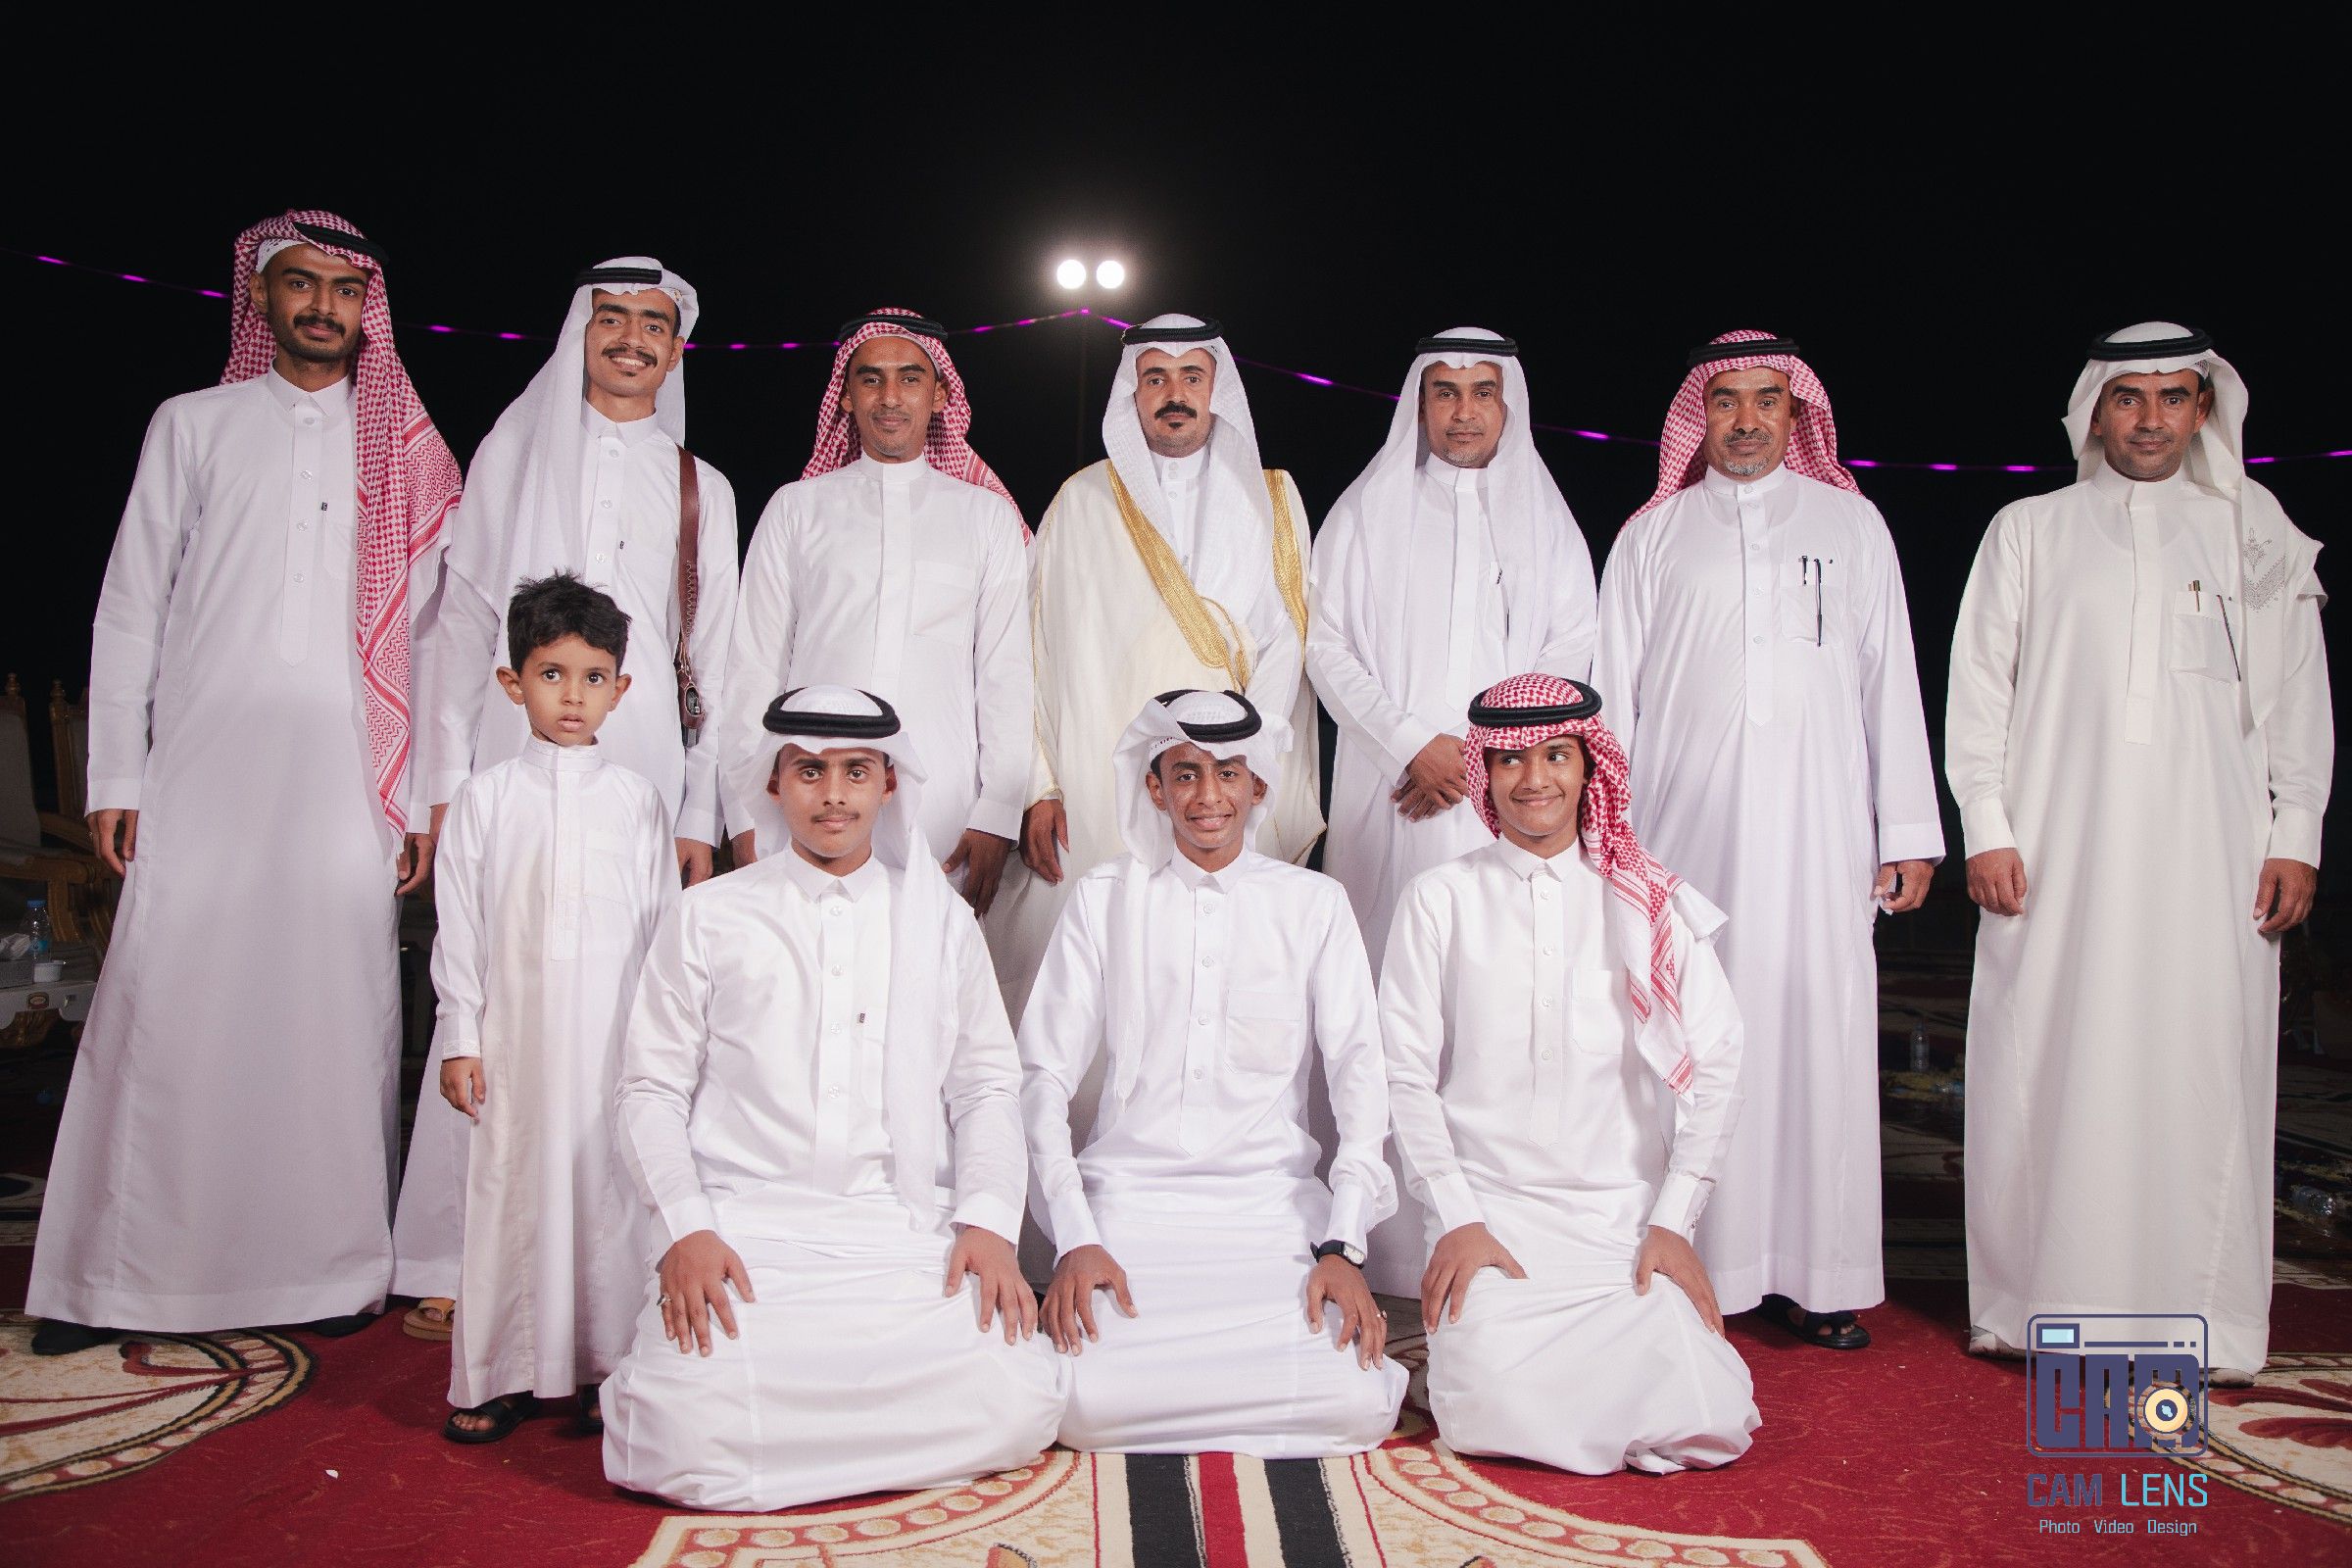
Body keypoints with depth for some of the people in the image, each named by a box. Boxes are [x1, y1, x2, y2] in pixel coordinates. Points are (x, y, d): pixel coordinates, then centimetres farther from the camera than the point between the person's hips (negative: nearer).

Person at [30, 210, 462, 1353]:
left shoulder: (406, 452, 12)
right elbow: (130, 607, 10)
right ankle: (115, 1276, 10)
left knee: (332, 1014, -1)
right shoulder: (193, 425, 13)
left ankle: (330, 1267, 9)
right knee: (161, 1010, -1)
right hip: (199, 776, 1)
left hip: (347, 786, 0)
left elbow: (429, 632, 7)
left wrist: (432, 797, 1)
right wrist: (114, 775, 2)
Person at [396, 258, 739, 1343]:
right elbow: (464, 620, 8)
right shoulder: (513, 451, 12)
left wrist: (700, 819, 5)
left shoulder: (701, 488, 15)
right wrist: (448, 781, 0)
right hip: (516, 757, -1)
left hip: (642, 765, 1)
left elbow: (714, 659, 11)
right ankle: (456, 1263, 5)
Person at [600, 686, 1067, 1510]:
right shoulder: (706, 918, 12)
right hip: (746, 1230, -2)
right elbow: (653, 1088, 7)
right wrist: (686, 1228, -9)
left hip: (909, 1231, 2)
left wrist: (988, 1220, -4)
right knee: (696, 1439, -28)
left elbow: (988, 1085, 12)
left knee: (1015, 1404, -24)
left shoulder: (940, 920, 17)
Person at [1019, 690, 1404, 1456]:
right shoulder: (1102, 898, 7)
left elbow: (1360, 1074, 1)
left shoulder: (1314, 903, 8)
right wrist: (1074, 1239, -10)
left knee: (1352, 1405, -21)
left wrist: (1343, 1246, -12)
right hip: (1130, 1197, -1)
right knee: (1092, 1405, -25)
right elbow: (1045, 1071, 2)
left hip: (1276, 1200, 1)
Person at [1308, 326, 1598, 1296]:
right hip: (1391, 798, -1)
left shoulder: (1546, 519, 15)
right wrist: (1414, 745, -8)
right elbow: (1327, 645, 3)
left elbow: (1570, 655, 8)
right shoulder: (1368, 511, 11)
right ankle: (1391, 1243, -1)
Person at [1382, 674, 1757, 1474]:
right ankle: (1464, 1337, 11)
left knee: (1700, 1423, -16)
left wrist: (1673, 1220, -4)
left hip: (1626, 1217, 2)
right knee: (1498, 1416, -22)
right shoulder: (1440, 899, 3)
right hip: (1489, 1213, -1)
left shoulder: (1647, 900, 5)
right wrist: (1455, 1219, -8)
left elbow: (1713, 1064, 3)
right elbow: (1406, 1073, 0)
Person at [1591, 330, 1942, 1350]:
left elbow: (1889, 682, 12)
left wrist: (1908, 832, 5)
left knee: (1819, 1027, -3)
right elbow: (1613, 692, 11)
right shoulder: (1653, 534, 13)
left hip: (1818, 827, 1)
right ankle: (1693, 1268, 3)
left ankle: (1812, 1275, 6)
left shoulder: (1851, 523, 15)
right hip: (1687, 824, 0)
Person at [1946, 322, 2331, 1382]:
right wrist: (1986, 829, -2)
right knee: (2045, 1067, -3)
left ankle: (2203, 1319, 7)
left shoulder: (2255, 535, 15)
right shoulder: (2029, 531, 12)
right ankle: (2035, 1303, 7)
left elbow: (2298, 697, 13)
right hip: (2056, 855, -1)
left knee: (2204, 1070, -2)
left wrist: (2296, 836, 4)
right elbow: (1979, 686, 7)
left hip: (2209, 856, 1)